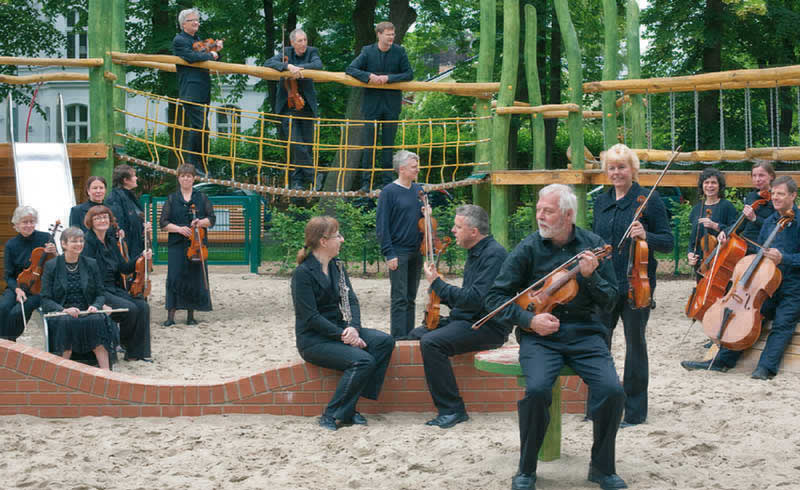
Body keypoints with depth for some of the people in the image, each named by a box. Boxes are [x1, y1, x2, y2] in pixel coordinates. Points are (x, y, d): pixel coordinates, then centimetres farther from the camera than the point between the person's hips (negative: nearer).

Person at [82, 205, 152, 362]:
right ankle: (124, 342, 3)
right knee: (130, 308, -25)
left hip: (114, 289, 8)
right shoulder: (88, 242, -9)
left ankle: (136, 352, -6)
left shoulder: (111, 242, 15)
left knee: (143, 306, -13)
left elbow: (124, 268, 12)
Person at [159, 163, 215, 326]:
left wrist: (201, 222, -13)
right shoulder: (171, 199, 9)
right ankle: (171, 315, -5)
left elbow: (212, 219, 8)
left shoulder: (202, 198, 11)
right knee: (174, 278, -8)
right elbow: (163, 223, 4)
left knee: (195, 278, 0)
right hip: (177, 245, -1)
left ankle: (191, 315, 9)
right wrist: (178, 228, -12)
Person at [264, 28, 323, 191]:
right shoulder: (286, 53, 3)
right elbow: (269, 63, -12)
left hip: (307, 106, 1)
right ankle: (310, 175, -4)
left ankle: (298, 179, 17)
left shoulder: (311, 52, 3)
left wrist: (297, 68, -27)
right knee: (295, 144, -13)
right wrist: (288, 66, -28)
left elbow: (318, 65, -17)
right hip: (288, 106, -1)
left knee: (307, 145, 4)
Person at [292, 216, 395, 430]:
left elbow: (351, 300, 5)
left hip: (338, 330, 8)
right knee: (362, 360, -28)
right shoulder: (303, 273, -14)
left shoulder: (337, 266, 11)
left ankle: (349, 407, -11)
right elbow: (311, 317, -19)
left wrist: (353, 327, -15)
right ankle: (332, 416, -15)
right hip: (313, 339, -8)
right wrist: (343, 335, -23)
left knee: (384, 342, -14)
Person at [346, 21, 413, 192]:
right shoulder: (368, 51, -2)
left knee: (388, 144, 6)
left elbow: (409, 74, -4)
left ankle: (386, 180, 13)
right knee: (369, 143, -1)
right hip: (372, 103, -1)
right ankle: (366, 181, 4)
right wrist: (369, 76, -21)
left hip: (391, 104, 1)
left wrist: (388, 78, -16)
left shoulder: (399, 51, -1)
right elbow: (350, 69, -6)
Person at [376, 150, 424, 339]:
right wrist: (389, 254, -15)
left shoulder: (418, 190, 11)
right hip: (399, 252, -6)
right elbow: (382, 225, -10)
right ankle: (399, 338, -4)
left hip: (416, 252, 6)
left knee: (411, 298, 12)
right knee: (400, 298, -6)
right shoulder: (389, 192, -8)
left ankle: (410, 336, 18)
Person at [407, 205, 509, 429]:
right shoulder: (476, 253, 15)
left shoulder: (493, 255, -17)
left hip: (488, 326, -11)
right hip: (466, 319, 11)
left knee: (431, 342, -27)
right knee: (417, 333, 14)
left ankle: (452, 410, -21)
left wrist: (437, 283, -18)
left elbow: (475, 299, -27)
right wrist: (440, 296, 5)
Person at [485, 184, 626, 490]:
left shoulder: (593, 245, 4)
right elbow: (495, 297, 1)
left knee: (612, 390, -22)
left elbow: (609, 301, 5)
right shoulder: (528, 249, -2)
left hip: (584, 333, 2)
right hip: (540, 335, -2)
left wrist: (590, 276, -14)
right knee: (537, 389, -30)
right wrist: (529, 319, -12)